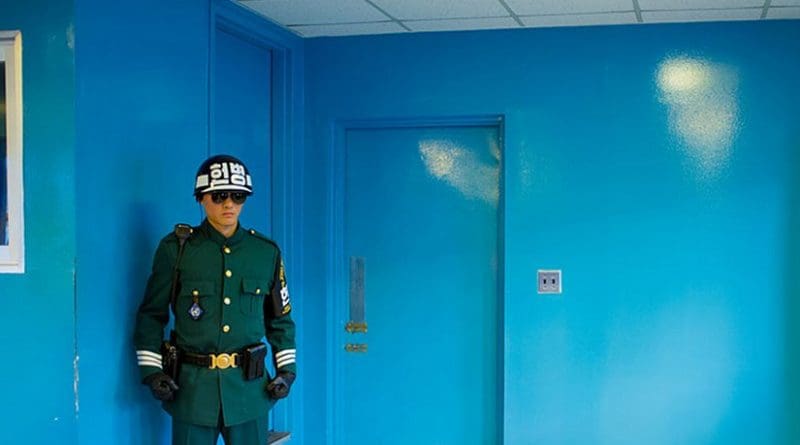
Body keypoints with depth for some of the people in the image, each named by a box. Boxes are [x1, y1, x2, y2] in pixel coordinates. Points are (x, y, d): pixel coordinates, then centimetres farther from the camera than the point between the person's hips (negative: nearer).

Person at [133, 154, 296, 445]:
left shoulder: (267, 252, 6)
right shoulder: (176, 248, -1)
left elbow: (280, 318, 14)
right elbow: (151, 314, 4)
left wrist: (286, 369, 7)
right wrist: (150, 370, -3)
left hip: (249, 386, 2)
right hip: (191, 387, -2)